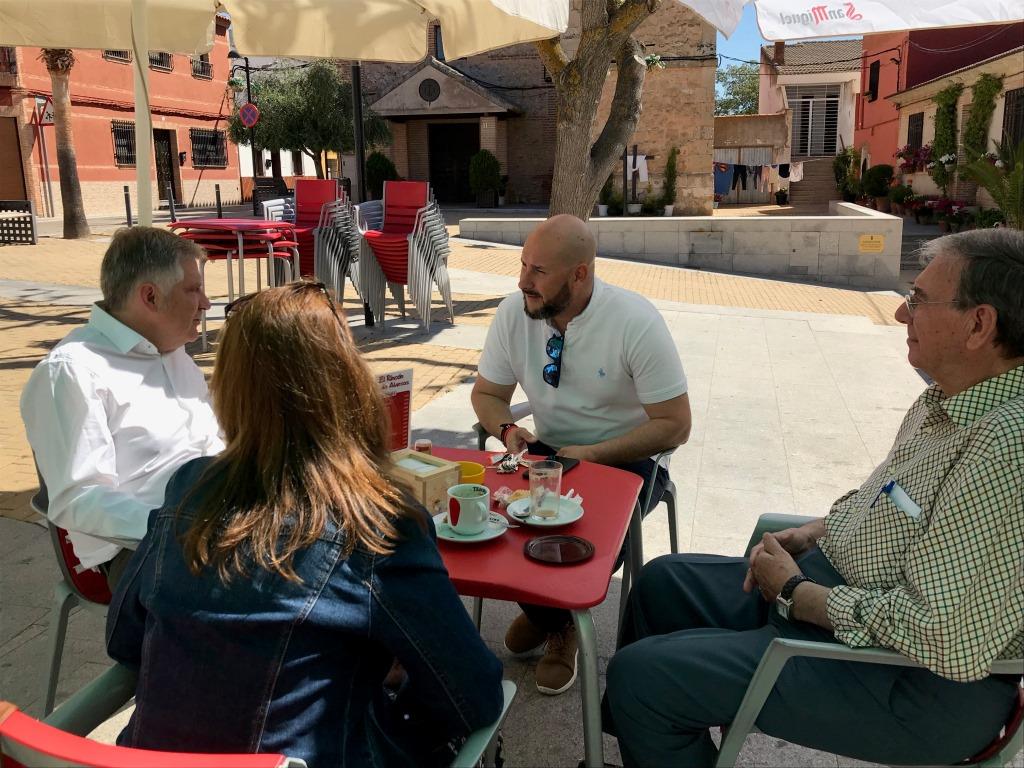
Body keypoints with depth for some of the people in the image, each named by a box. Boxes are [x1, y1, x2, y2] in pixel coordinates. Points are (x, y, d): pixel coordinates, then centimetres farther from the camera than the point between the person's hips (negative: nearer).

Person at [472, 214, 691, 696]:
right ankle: (541, 609, 8)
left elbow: (674, 425, -17)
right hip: (548, 450, 4)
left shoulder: (636, 322, -20)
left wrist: (590, 455, -25)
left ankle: (557, 614, 6)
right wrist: (507, 430, -18)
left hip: (624, 457, -4)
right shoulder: (513, 313, -8)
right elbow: (487, 393, 5)